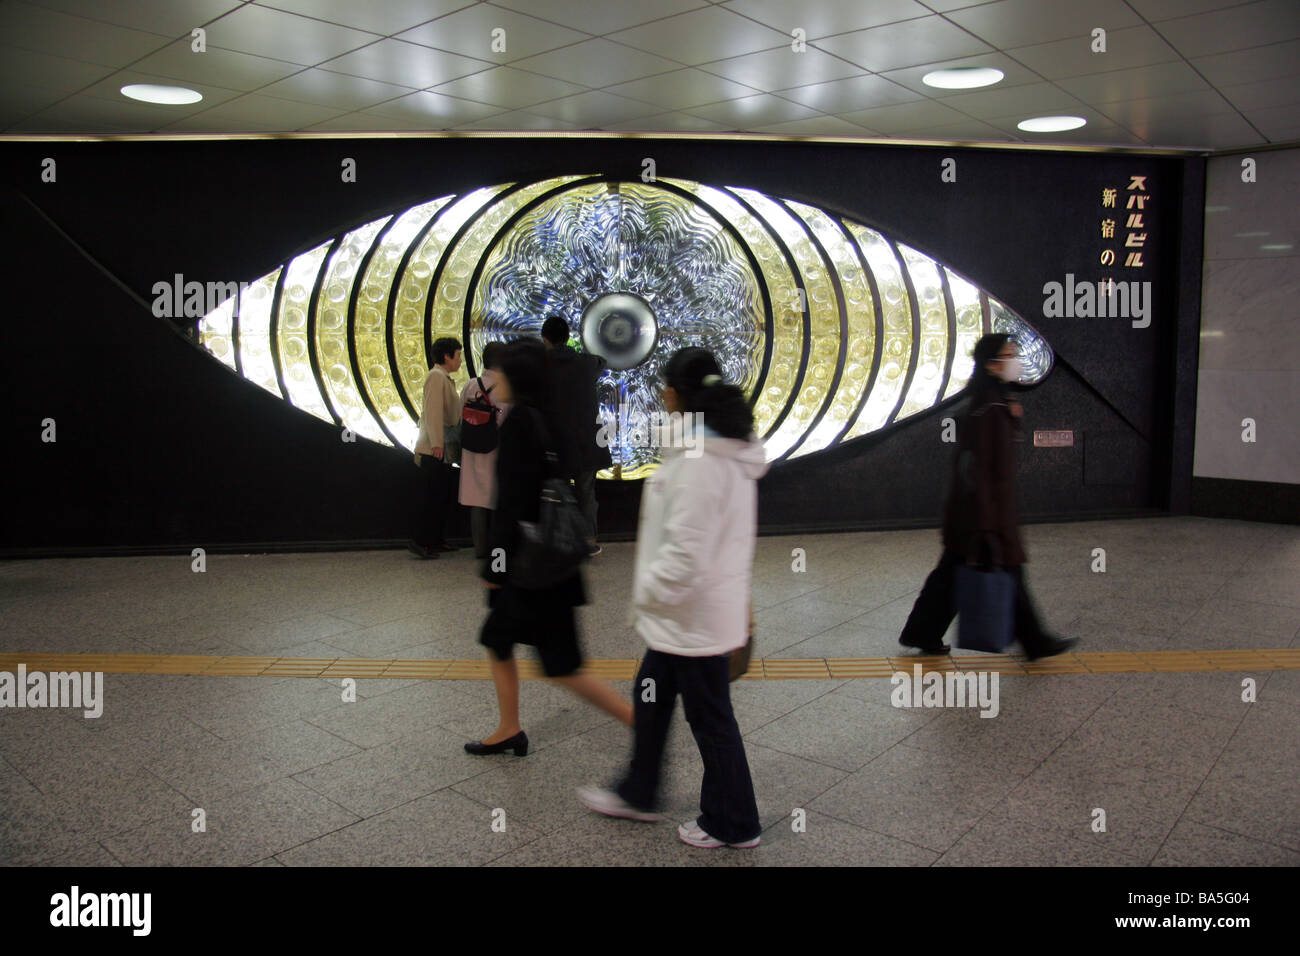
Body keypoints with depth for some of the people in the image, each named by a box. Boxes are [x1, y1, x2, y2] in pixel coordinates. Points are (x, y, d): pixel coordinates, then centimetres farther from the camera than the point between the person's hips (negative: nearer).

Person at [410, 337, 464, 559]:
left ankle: (435, 539, 18)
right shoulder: (436, 376, -9)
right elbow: (433, 411, -18)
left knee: (446, 495, 12)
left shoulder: (445, 378, 21)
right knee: (434, 495, -10)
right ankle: (420, 541, -7)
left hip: (445, 450, 10)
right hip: (435, 450, -10)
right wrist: (436, 443, -24)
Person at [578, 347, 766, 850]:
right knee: (651, 698, 23)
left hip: (694, 615, -10)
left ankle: (733, 825, 27)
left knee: (710, 718, 8)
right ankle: (637, 794, 41)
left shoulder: (698, 460, -26)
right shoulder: (734, 450, 6)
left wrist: (647, 592, -12)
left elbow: (685, 552, -28)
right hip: (704, 609, 10)